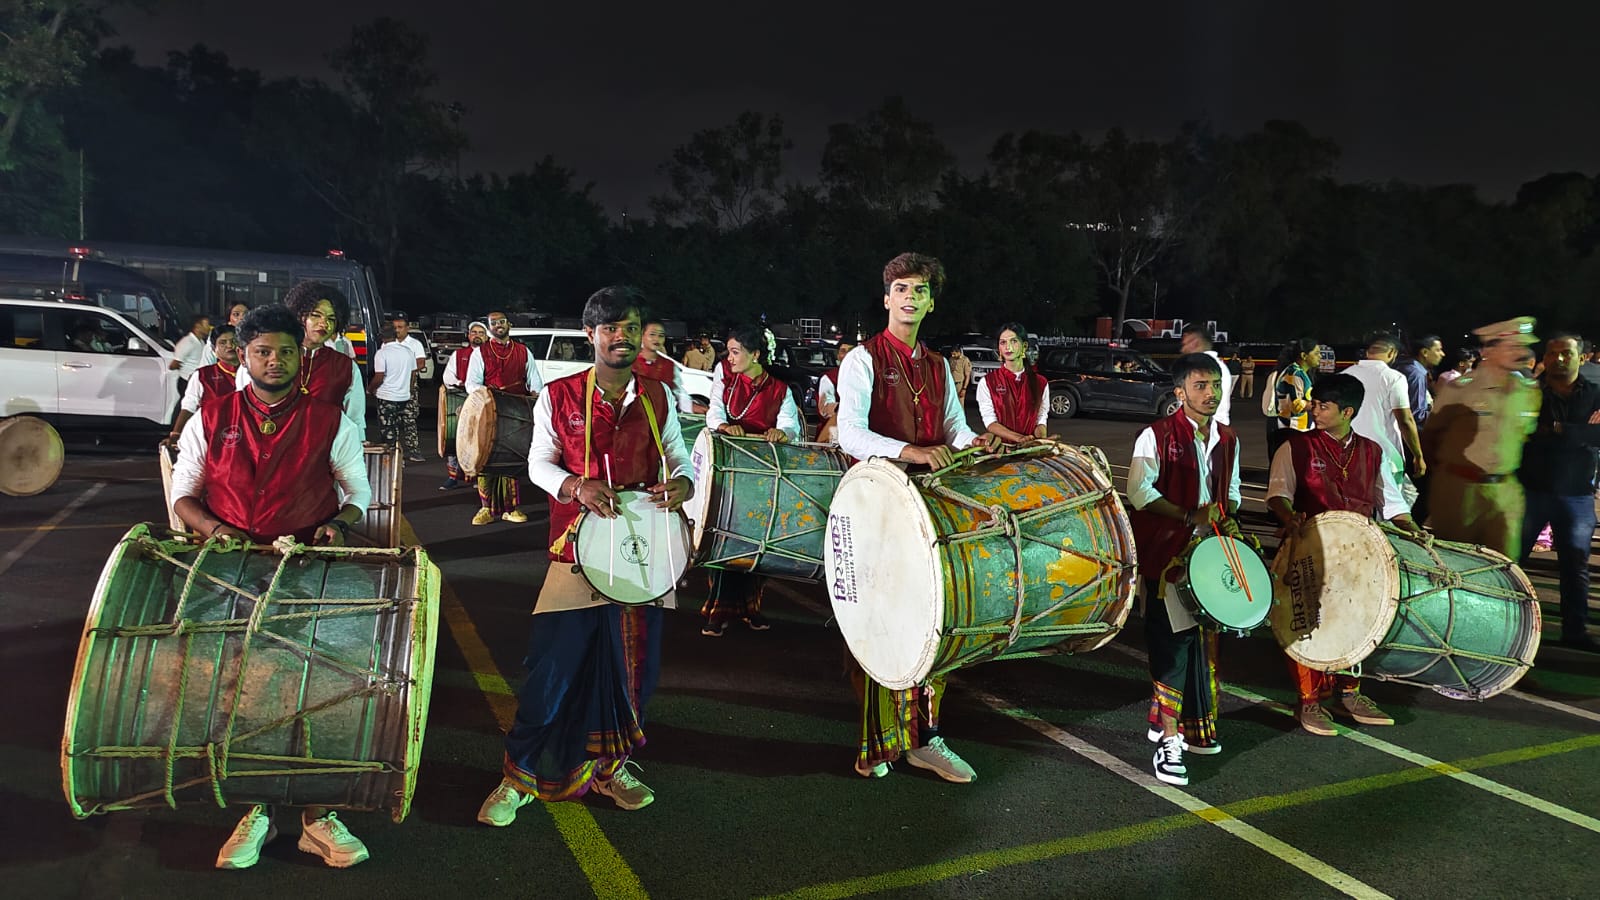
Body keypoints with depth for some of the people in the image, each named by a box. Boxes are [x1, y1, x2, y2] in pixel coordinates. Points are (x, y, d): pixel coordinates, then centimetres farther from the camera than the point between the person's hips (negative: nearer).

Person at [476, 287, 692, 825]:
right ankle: (520, 775, 15)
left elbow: (678, 458, 11)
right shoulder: (559, 397, -1)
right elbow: (539, 462, 1)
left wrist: (682, 484, -13)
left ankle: (610, 765, 30)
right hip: (578, 549, -3)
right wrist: (576, 486, -20)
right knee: (553, 665, -2)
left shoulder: (658, 398, 7)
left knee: (632, 665, 11)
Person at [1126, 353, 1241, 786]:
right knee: (1173, 642, -8)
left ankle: (1193, 726, 27)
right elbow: (1139, 491, -15)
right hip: (1165, 555, -6)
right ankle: (1169, 738, -2)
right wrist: (1190, 516, -17)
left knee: (1202, 640, 12)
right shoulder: (1157, 436, -9)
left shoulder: (1228, 440, 12)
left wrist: (1227, 517, 2)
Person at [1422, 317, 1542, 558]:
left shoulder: (1530, 391, 5)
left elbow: (1529, 433, 20)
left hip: (1506, 492, 4)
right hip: (1458, 488, -4)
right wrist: (1442, 471, 7)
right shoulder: (1459, 389, -9)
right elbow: (1430, 435, 2)